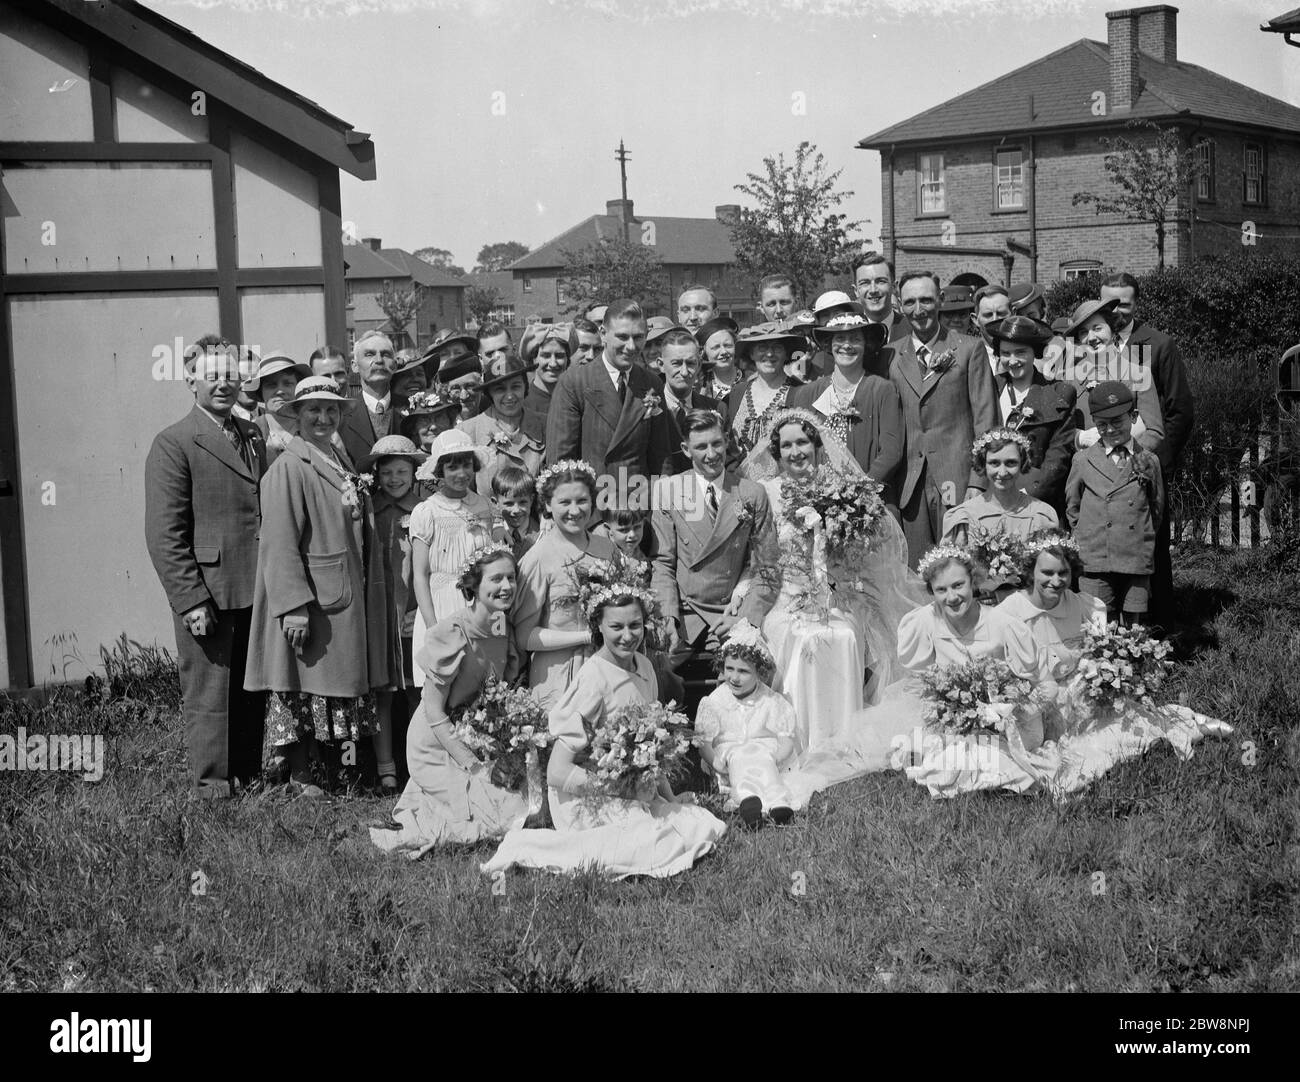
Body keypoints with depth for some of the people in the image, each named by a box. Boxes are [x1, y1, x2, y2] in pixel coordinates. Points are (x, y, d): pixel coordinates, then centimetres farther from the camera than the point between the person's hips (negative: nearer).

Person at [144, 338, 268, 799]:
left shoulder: (253, 437, 14)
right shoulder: (173, 444, -8)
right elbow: (164, 534, -12)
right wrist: (191, 600, -17)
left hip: (254, 590, 7)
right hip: (207, 593, -6)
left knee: (252, 692, 14)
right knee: (209, 695, 2)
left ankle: (249, 774, 26)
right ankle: (212, 784, 12)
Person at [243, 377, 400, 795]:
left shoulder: (341, 465, 14)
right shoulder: (288, 468, -12)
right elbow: (280, 543, -17)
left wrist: (370, 592, 16)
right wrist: (294, 607, -23)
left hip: (350, 600, 8)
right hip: (309, 599, -8)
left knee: (341, 689, 13)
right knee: (304, 690, -1)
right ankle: (299, 774, 8)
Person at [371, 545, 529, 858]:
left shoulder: (502, 627, 0)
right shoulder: (452, 635, -21)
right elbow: (434, 714, -19)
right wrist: (474, 767, -20)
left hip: (479, 742, 8)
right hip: (437, 750, -8)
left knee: (533, 802, -1)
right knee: (513, 816, -18)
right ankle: (416, 834, -3)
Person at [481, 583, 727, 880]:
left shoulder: (644, 667, 6)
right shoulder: (594, 680, -18)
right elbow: (557, 773, -19)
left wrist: (669, 796, 6)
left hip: (636, 796, 8)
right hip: (587, 802, -8)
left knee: (707, 826, -7)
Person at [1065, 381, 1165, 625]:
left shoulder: (1149, 462, 7)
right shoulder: (1083, 461, 5)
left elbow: (1157, 510, 17)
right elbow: (1071, 509, 15)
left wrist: (1141, 541, 12)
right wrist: (1087, 541, 9)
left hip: (1137, 566, 1)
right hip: (1095, 565, -1)